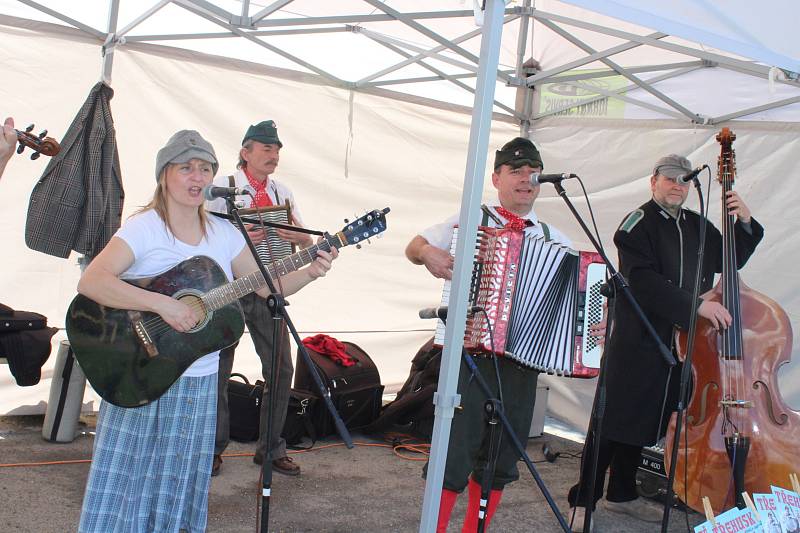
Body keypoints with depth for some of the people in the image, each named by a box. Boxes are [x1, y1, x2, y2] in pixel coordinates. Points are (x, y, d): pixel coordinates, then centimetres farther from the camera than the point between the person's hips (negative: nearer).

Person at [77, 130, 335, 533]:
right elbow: (90, 282, -25)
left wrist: (310, 273, -6)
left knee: (179, 492, 13)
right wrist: (162, 304, -32)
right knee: (126, 488, 2)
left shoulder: (223, 233, 6)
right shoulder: (144, 228, -11)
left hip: (200, 382, 5)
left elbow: (268, 285, 11)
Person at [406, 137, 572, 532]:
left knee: (502, 458, 11)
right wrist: (427, 252, -10)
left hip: (526, 355, 4)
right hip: (471, 351, -3)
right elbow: (413, 247, 13)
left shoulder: (556, 241, 12)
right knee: (457, 447, -5)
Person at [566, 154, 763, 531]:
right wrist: (696, 305, -24)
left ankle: (622, 494, 29)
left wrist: (744, 224, 6)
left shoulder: (697, 226, 16)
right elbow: (643, 280, -19)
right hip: (637, 340, -7)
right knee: (614, 419, -5)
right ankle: (583, 500, 3)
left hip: (680, 341, 7)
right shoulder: (638, 223, -6)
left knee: (646, 420, 15)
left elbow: (731, 260, 22)